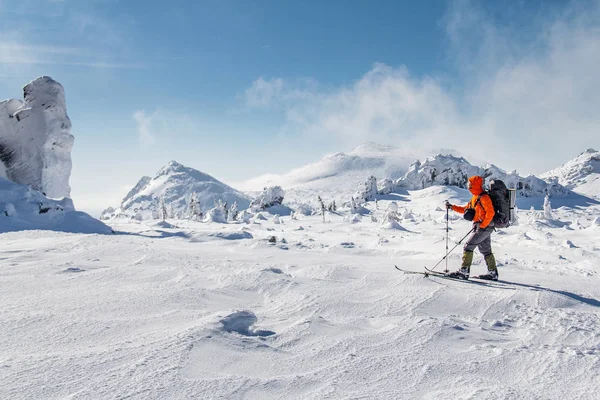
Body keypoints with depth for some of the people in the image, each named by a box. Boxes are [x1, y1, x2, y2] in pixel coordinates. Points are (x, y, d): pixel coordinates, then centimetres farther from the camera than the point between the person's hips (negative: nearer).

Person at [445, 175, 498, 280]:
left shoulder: (483, 197, -15)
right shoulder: (475, 198, 15)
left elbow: (490, 213, -22)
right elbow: (465, 209, 21)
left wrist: (482, 225, -22)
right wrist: (452, 207, 14)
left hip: (484, 227, -10)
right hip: (483, 228, 10)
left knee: (468, 246, -11)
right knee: (486, 250, 14)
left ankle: (464, 271, -12)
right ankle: (493, 273, 21)